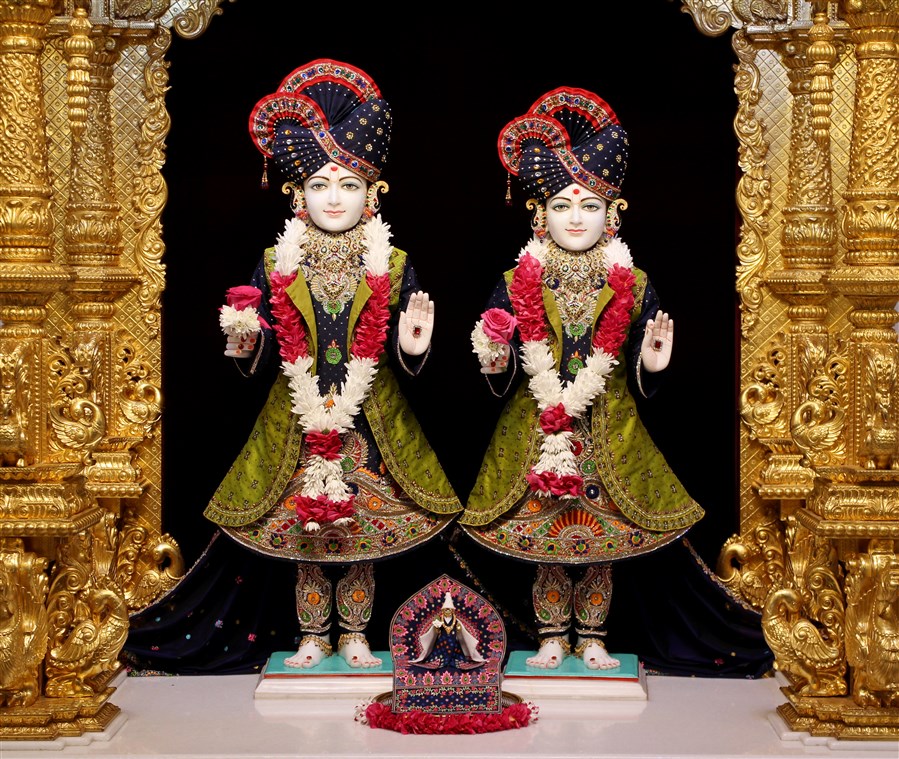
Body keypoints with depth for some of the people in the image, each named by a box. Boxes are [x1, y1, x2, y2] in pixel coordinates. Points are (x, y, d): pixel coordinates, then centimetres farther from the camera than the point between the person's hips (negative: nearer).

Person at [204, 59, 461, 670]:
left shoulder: (393, 267, 0)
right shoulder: (276, 267, 1)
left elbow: (404, 361, 0)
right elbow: (261, 359, 3)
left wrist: (413, 347, -21)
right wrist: (246, 343, -18)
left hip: (372, 423, 0)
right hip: (298, 424, 1)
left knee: (363, 538, 7)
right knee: (304, 543, 8)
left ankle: (355, 636, 23)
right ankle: (313, 637, 23)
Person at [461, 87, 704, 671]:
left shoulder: (632, 287, 2)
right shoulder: (516, 285, 0)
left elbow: (641, 382, 5)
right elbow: (502, 380, 4)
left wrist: (652, 365, -16)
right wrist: (496, 364, -17)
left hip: (609, 433, 0)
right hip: (534, 430, 0)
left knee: (601, 542, 6)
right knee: (543, 539, 5)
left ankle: (592, 639, 21)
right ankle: (553, 638, 20)